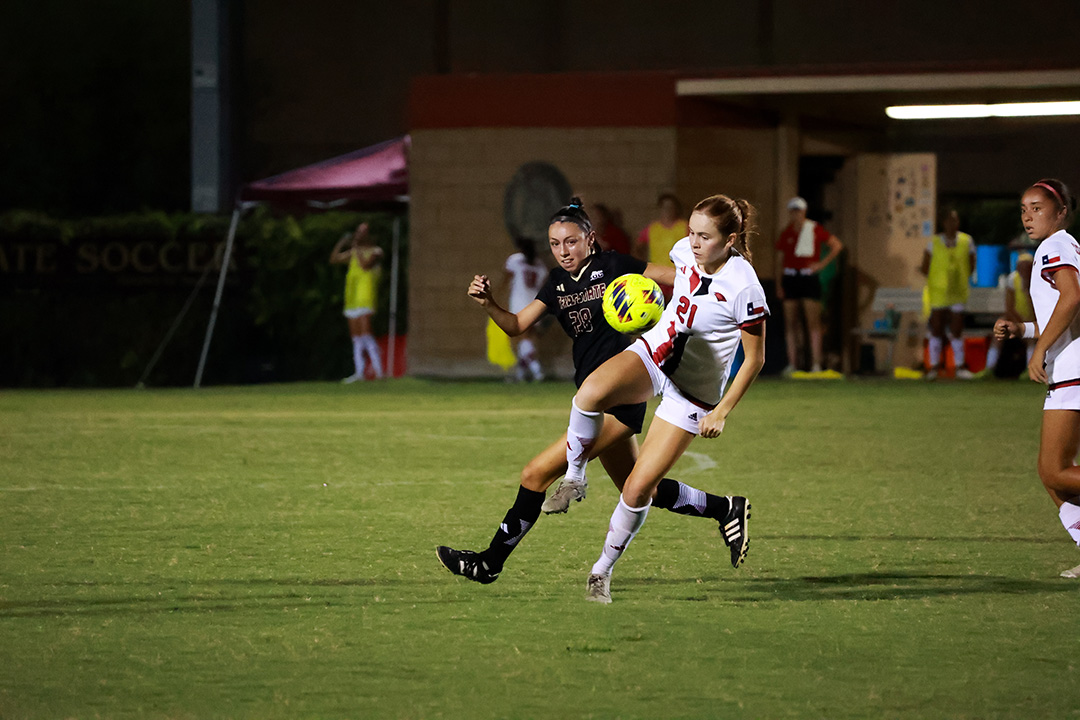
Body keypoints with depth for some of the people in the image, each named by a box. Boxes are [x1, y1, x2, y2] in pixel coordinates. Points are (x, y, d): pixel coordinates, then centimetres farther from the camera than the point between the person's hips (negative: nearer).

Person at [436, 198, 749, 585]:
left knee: (536, 474, -12)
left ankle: (489, 563, -4)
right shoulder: (558, 282, 12)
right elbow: (516, 324, 12)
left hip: (620, 398, -9)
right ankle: (725, 509, 33)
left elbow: (679, 277, -5)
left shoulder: (613, 266, -7)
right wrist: (488, 304, -7)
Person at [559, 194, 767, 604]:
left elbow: (754, 359, -14)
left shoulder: (744, 290, -24)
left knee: (638, 489, -8)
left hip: (695, 394, -4)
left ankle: (603, 569, 13)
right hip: (653, 354, 4)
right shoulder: (685, 251, -8)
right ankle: (574, 478, -8)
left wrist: (722, 412, -15)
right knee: (591, 392, -31)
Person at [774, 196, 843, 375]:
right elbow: (779, 261, 13)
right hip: (790, 278, 3)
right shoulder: (785, 234, 11)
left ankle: (816, 363, -9)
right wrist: (778, 285, 5)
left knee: (813, 323, -8)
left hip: (809, 278, -3)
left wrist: (823, 263, -1)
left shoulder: (815, 230, 2)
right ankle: (792, 363, 4)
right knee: (790, 322, 2)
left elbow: (837, 245, 7)